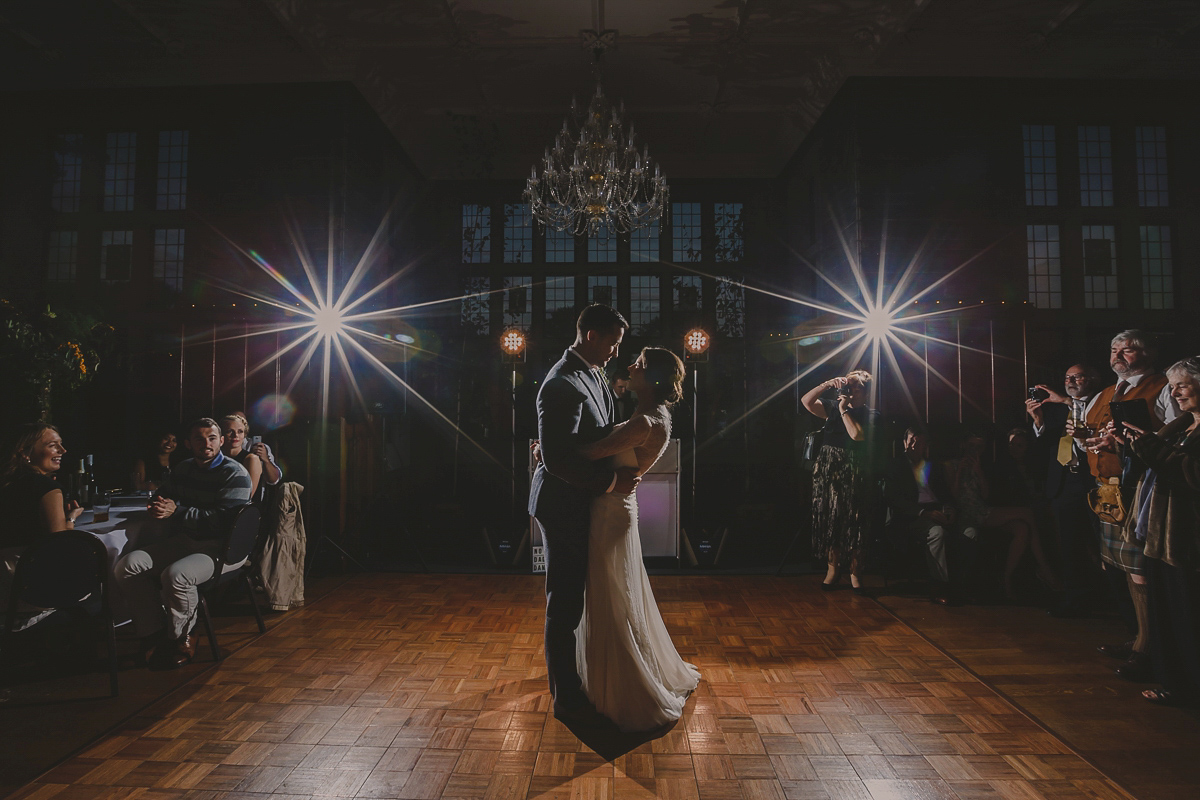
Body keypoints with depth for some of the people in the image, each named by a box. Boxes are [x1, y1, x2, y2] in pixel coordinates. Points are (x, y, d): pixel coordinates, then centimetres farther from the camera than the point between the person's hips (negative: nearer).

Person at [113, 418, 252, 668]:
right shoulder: (183, 469, 16)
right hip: (181, 541, 8)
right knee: (127, 566, -12)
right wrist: (160, 506, -2)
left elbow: (222, 520, -18)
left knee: (175, 575, -33)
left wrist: (177, 512, -22)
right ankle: (154, 633, -5)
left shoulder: (235, 474, -9)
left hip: (217, 547, -7)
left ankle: (181, 639, -8)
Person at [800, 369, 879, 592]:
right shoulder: (833, 408, 11)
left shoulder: (870, 415, 4)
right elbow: (806, 401, -4)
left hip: (854, 476, -2)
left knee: (854, 524, 1)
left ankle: (854, 572, 12)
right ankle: (833, 568, 14)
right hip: (828, 472, 2)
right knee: (829, 520, 4)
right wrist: (828, 384, -10)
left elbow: (857, 434, -15)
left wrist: (844, 410, -7)